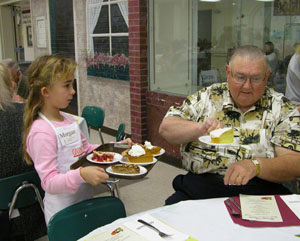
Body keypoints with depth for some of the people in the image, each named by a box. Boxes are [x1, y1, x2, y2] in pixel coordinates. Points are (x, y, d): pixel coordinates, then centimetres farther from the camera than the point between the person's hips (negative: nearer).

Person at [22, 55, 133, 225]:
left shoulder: (69, 120, 3)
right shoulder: (41, 132, -23)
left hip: (85, 201, 8)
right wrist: (81, 174, -41)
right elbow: (49, 182, -26)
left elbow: (86, 149, 17)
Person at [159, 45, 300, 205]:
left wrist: (255, 166, -23)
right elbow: (166, 128, 5)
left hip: (257, 191, 0)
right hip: (200, 186, 0)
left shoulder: (283, 109, 4)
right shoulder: (206, 97, 9)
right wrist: (199, 128, -15)